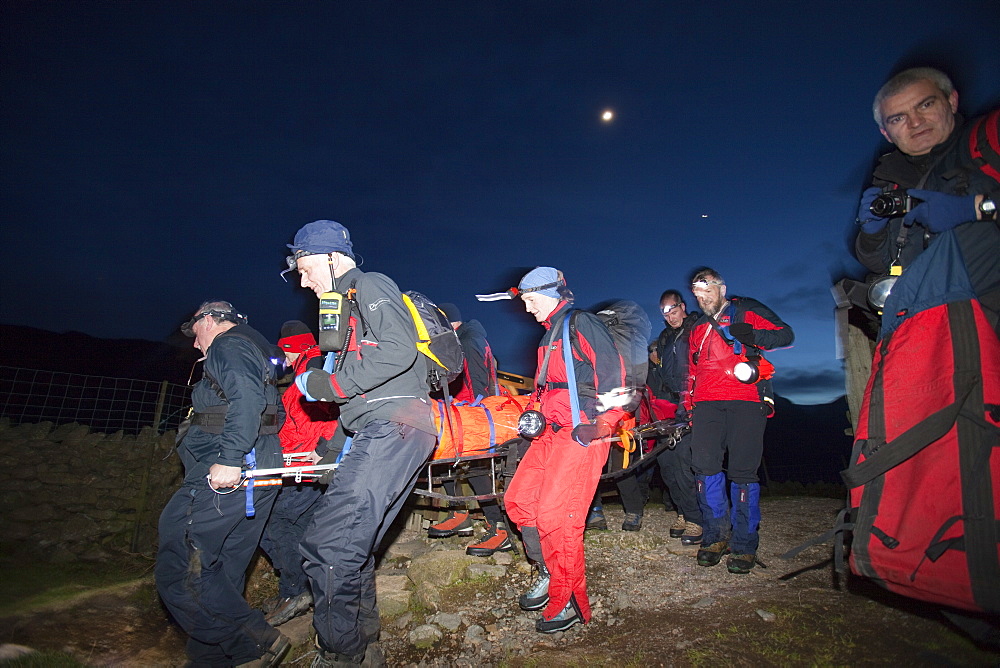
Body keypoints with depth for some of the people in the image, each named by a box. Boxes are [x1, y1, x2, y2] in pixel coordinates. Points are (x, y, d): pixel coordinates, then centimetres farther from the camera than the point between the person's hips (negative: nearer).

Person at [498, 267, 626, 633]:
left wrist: (604, 422, -21)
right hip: (553, 431, 10)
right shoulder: (551, 333, 21)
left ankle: (570, 602, 10)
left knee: (554, 516, -9)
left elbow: (612, 371, -17)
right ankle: (550, 574, 25)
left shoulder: (580, 323, -8)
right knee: (518, 498, 8)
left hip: (582, 434, -10)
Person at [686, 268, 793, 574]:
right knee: (704, 466, -6)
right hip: (707, 405, 4)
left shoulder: (747, 310, 11)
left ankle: (744, 545, 7)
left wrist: (755, 336, -16)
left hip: (746, 402, -4)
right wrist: (688, 408, 20)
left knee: (742, 473, -5)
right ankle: (716, 536, 8)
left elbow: (786, 334, 3)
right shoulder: (698, 328, 26)